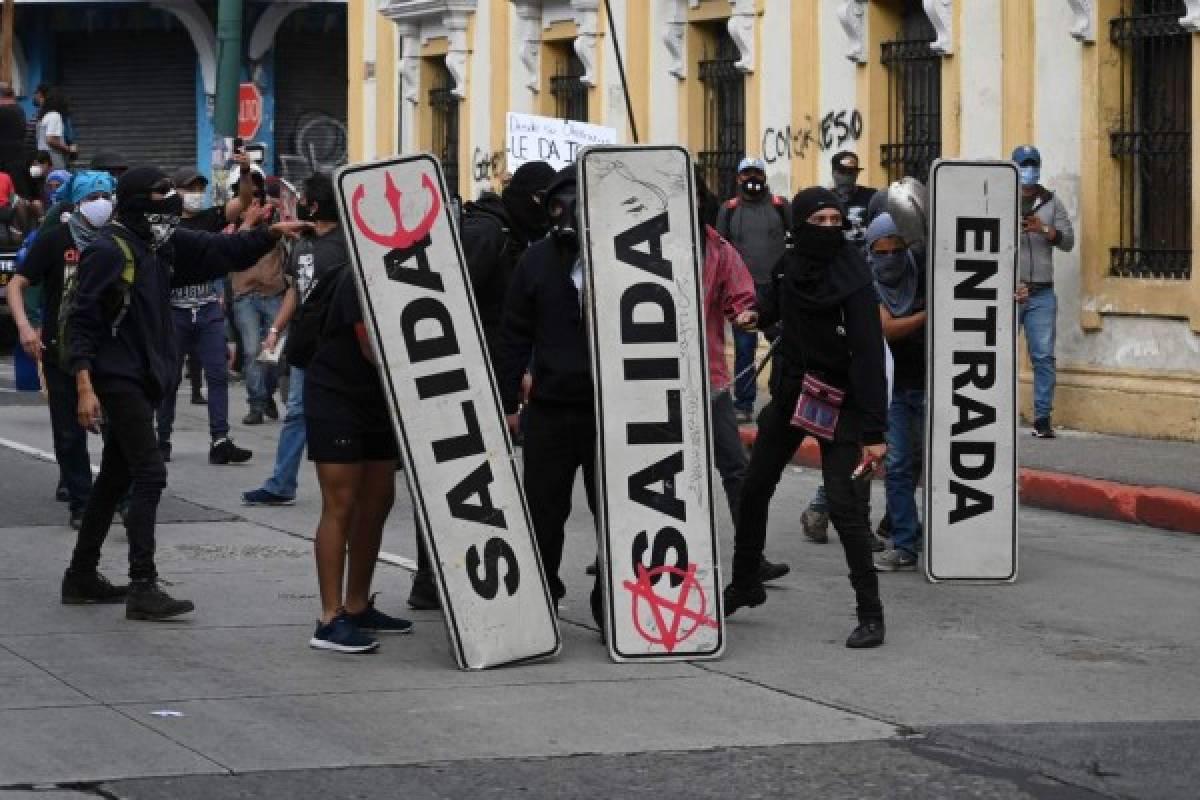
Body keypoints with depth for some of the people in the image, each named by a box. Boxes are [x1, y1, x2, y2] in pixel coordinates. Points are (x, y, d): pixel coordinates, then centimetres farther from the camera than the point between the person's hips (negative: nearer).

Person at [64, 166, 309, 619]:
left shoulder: (163, 246, 9)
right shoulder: (108, 251, -15)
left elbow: (219, 251, 15)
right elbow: (81, 322, -16)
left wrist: (271, 233, 1)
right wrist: (84, 387, -23)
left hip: (143, 380, 9)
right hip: (117, 379, -9)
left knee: (116, 477, 15)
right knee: (150, 475, -14)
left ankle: (82, 575, 25)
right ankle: (143, 589, -15)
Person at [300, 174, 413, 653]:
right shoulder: (356, 273, -19)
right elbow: (374, 349, -22)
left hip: (377, 398, 9)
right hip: (336, 397, -9)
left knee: (378, 500, 12)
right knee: (341, 505, -9)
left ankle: (358, 607, 22)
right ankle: (331, 620, -8)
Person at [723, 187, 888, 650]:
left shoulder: (853, 280, -19)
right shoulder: (790, 267, -3)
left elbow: (869, 356, -23)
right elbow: (770, 308, 19)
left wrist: (874, 431, -27)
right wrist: (753, 314, -5)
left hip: (838, 404, -7)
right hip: (790, 393, 7)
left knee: (845, 508, -14)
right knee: (753, 490, 16)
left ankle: (870, 615, -6)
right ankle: (744, 585, 36)